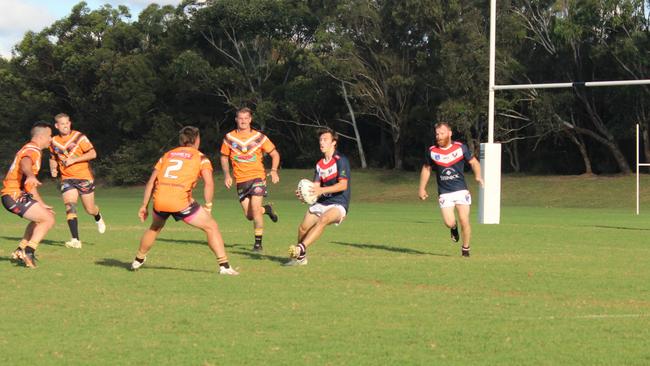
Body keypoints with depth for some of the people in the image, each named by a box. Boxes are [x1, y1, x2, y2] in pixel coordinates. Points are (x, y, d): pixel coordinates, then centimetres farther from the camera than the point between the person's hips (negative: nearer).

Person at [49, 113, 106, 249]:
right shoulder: (54, 142, 5)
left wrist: (73, 160, -20)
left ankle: (98, 218, 44)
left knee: (89, 209, 5)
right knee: (69, 206, -18)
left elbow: (93, 154, -14)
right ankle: (75, 240, -21)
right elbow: (53, 158, 23)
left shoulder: (79, 137, -8)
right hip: (66, 179, 2)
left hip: (84, 177, -2)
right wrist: (53, 169, 2)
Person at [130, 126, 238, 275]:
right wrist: (208, 206, 1)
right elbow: (209, 183, -5)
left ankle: (138, 260, 45)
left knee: (155, 228, 34)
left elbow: (151, 181, 22)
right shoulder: (200, 157, 11)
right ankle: (224, 265, -1)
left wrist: (144, 205, 25)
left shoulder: (167, 155, 24)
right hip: (181, 201, -5)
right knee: (211, 227, 7)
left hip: (159, 200, 5)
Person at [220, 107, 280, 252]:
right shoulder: (229, 138, 3)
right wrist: (227, 174, 3)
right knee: (249, 215, 1)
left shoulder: (259, 137, -2)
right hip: (241, 180, 3)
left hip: (257, 177, -3)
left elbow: (275, 154, 5)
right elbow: (224, 157, 16)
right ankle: (266, 209, 35)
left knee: (255, 209, -18)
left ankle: (258, 242, -5)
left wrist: (274, 171, -9)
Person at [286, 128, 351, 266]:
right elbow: (316, 186, 7)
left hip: (339, 204, -7)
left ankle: (301, 248, -46)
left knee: (323, 219, -36)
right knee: (303, 227, -8)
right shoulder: (319, 164, 15)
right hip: (322, 203, 7)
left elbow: (343, 185, -19)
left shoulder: (341, 160, -9)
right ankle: (300, 257, 12)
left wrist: (322, 190, -30)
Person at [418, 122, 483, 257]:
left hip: (461, 190, -1)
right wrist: (422, 188, 13)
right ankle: (454, 228, 26)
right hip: (444, 193, 1)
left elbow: (474, 162, 6)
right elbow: (426, 168, 15)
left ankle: (465, 248, 11)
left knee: (464, 221, -9)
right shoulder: (432, 151, 0)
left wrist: (478, 176, -13)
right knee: (449, 223, -12)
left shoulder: (460, 148, -3)